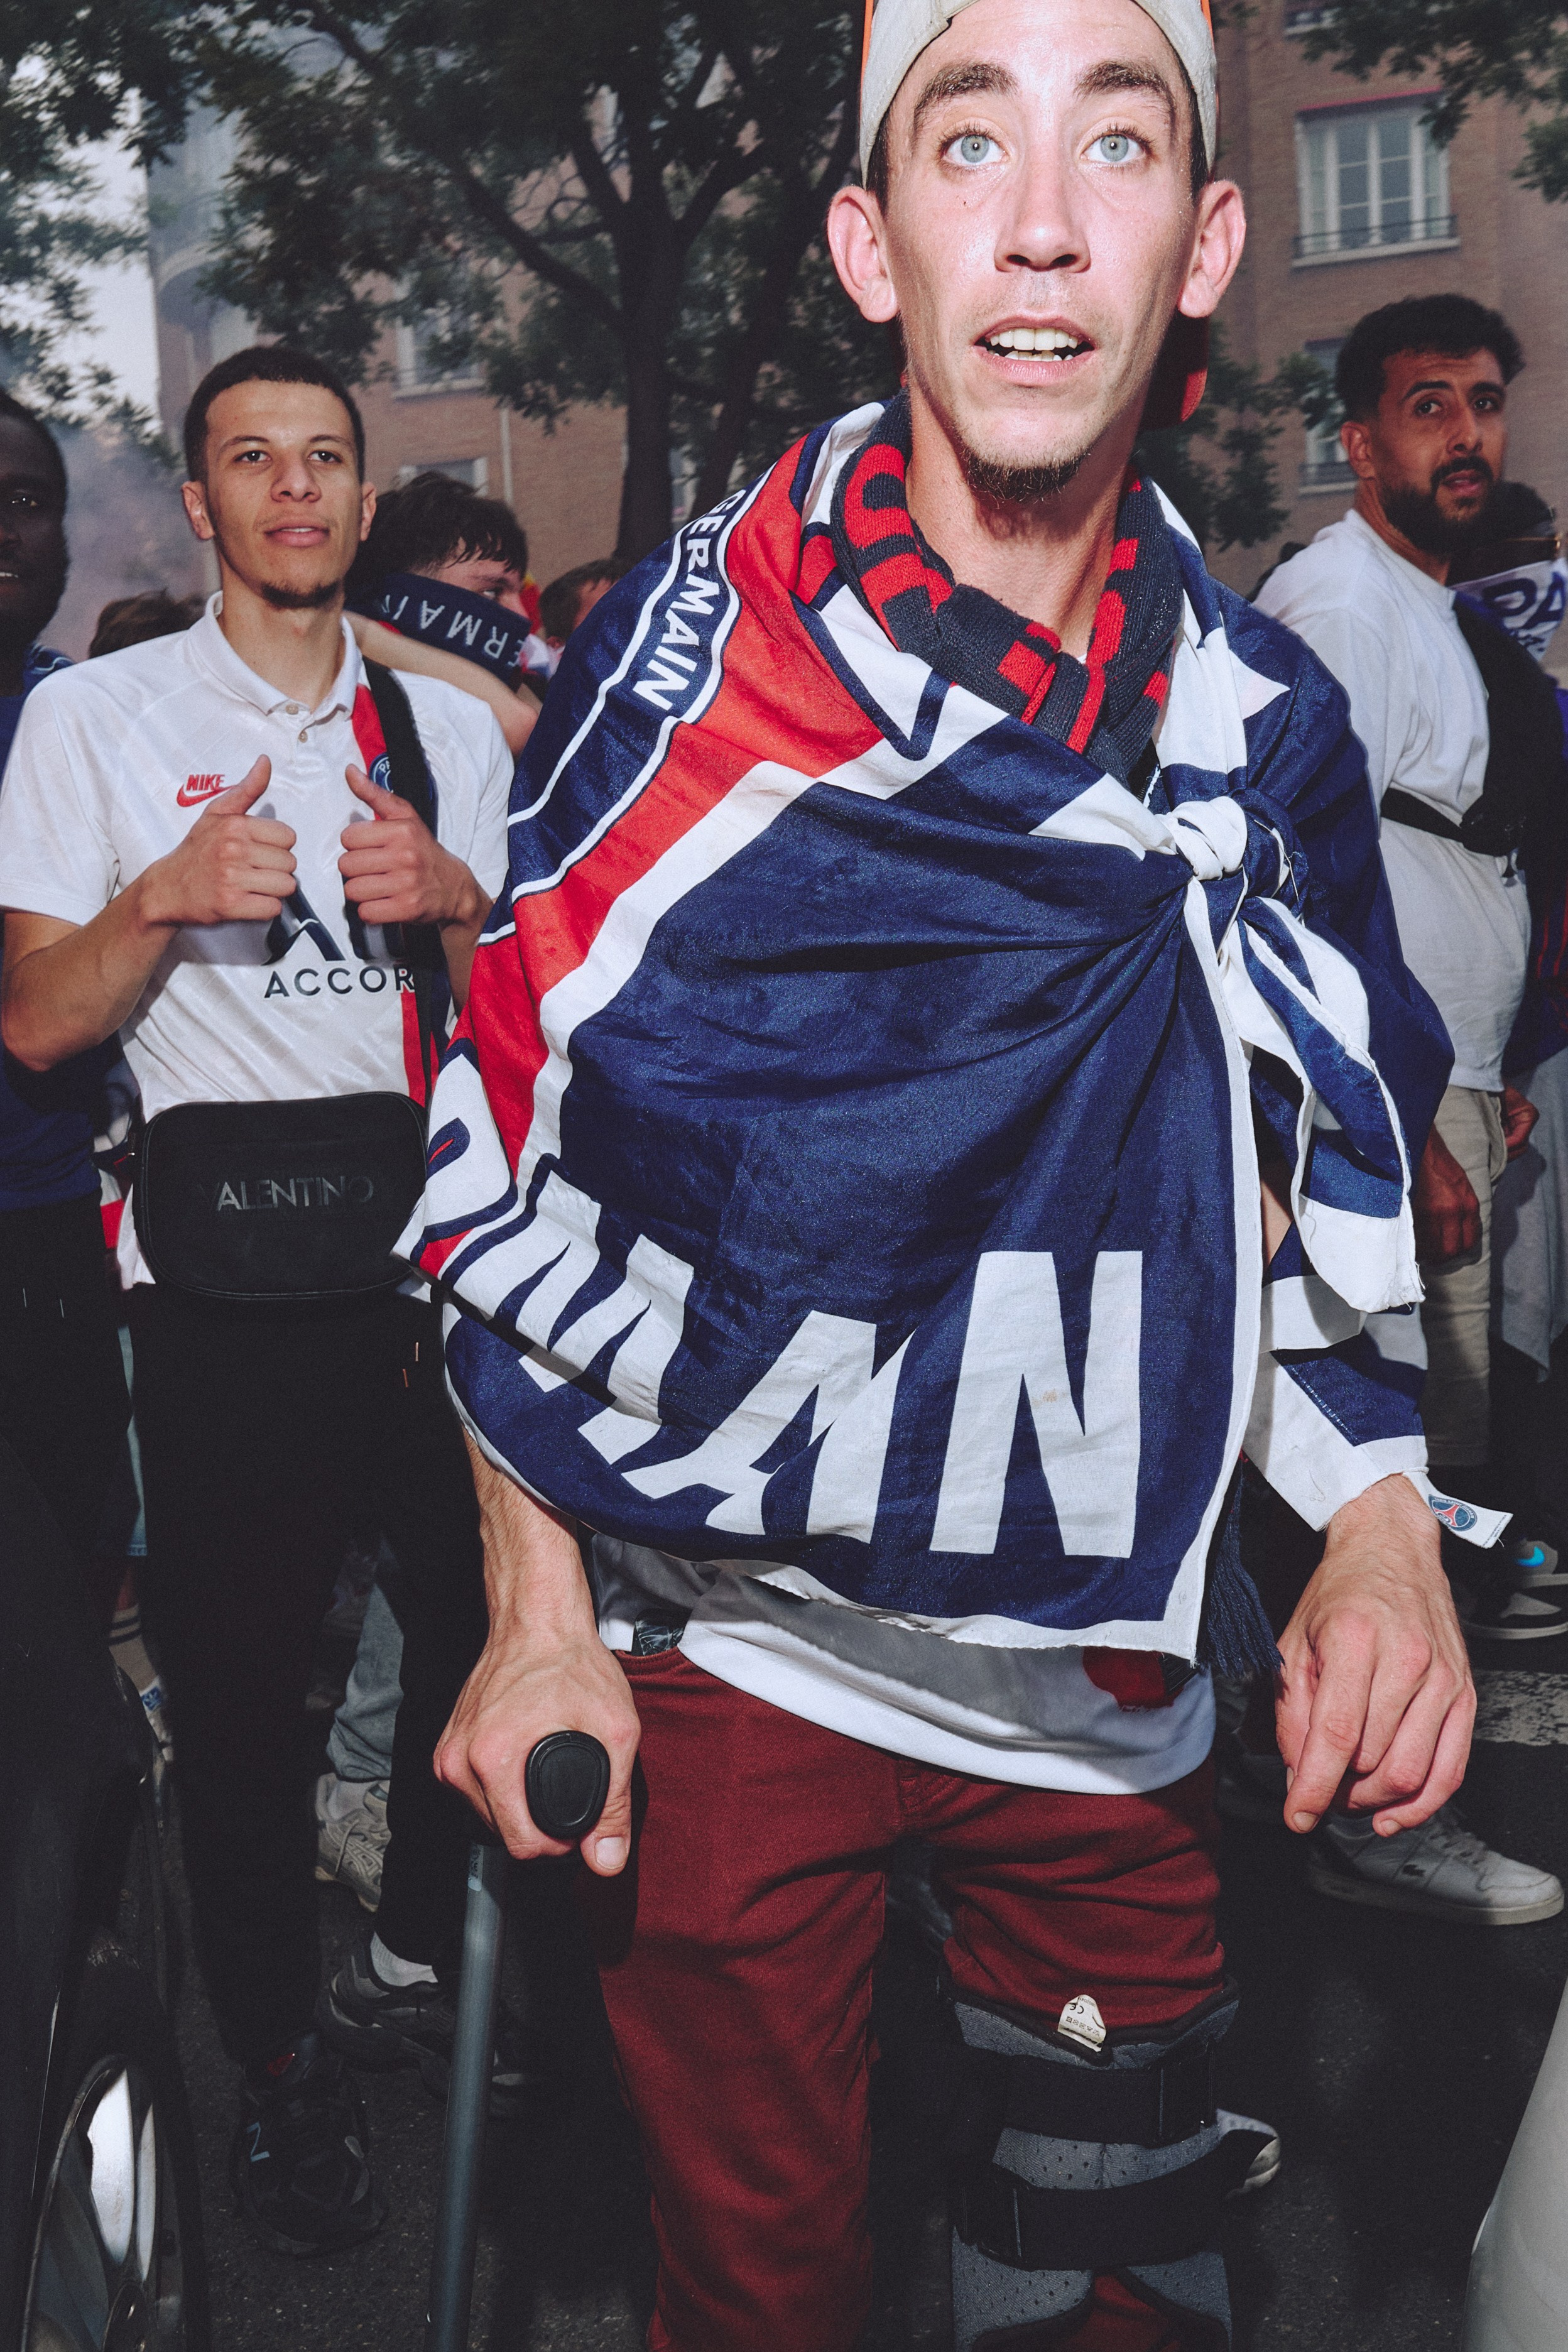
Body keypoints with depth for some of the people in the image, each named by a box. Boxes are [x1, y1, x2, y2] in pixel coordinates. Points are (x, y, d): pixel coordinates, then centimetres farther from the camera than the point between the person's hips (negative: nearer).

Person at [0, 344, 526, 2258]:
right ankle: (279, 2064, 23)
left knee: (482, 1627, 9)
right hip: (225, 1281, -3)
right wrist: (166, 899, -21)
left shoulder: (449, 727, 12)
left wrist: (453, 900, -10)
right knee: (239, 1677, 4)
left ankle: (409, 1966, 34)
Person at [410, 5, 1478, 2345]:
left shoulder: (1266, 714, 0)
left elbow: (1326, 1176, 9)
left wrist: (1381, 1525, -6)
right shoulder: (686, 654, -11)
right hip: (728, 1643, -3)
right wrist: (536, 1614, -8)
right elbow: (508, 1133, -6)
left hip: (1114, 1662, 3)